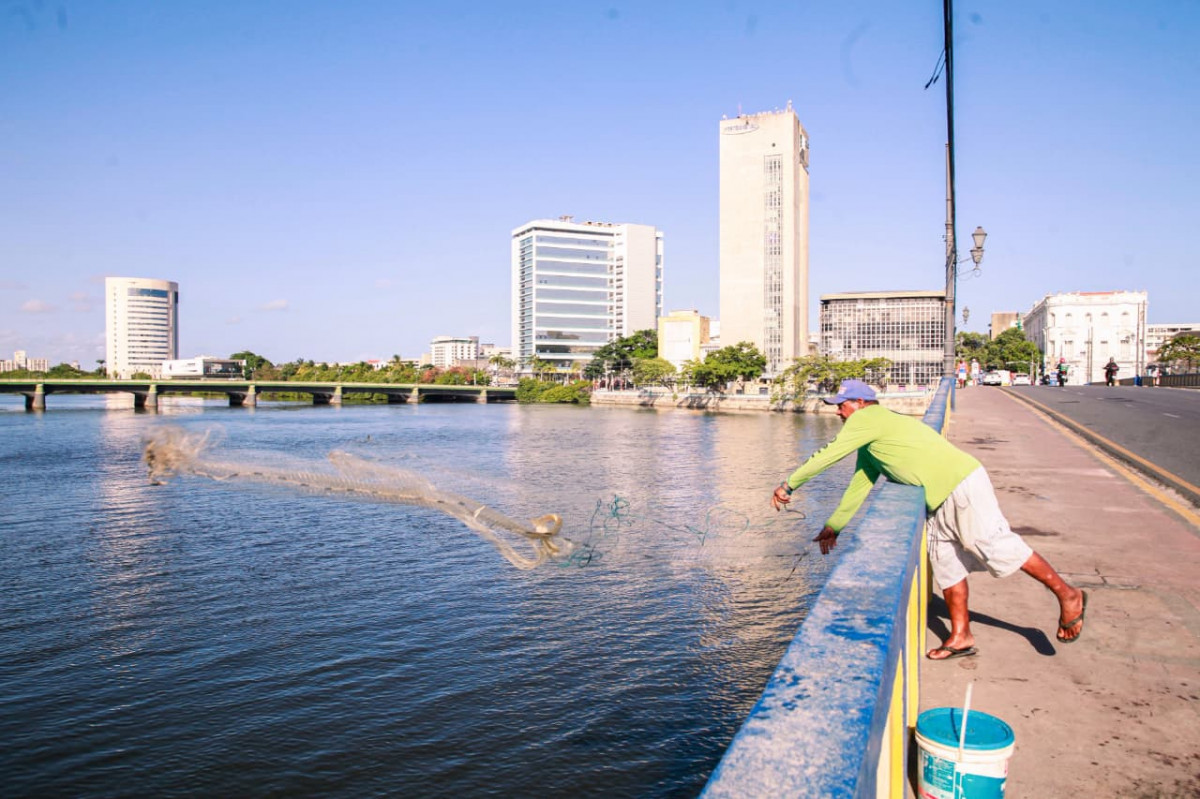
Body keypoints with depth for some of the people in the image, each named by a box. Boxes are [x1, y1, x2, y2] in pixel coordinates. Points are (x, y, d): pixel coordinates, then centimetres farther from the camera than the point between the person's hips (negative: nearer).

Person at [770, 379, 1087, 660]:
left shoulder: (866, 419, -10)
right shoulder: (869, 444, 19)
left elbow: (827, 455, -12)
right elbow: (859, 485, 24)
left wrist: (789, 485, -4)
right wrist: (833, 526, 27)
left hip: (962, 485, -10)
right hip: (943, 498, 10)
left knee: (997, 546, -8)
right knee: (945, 559, 8)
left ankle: (1067, 595, 7)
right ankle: (960, 637, 13)